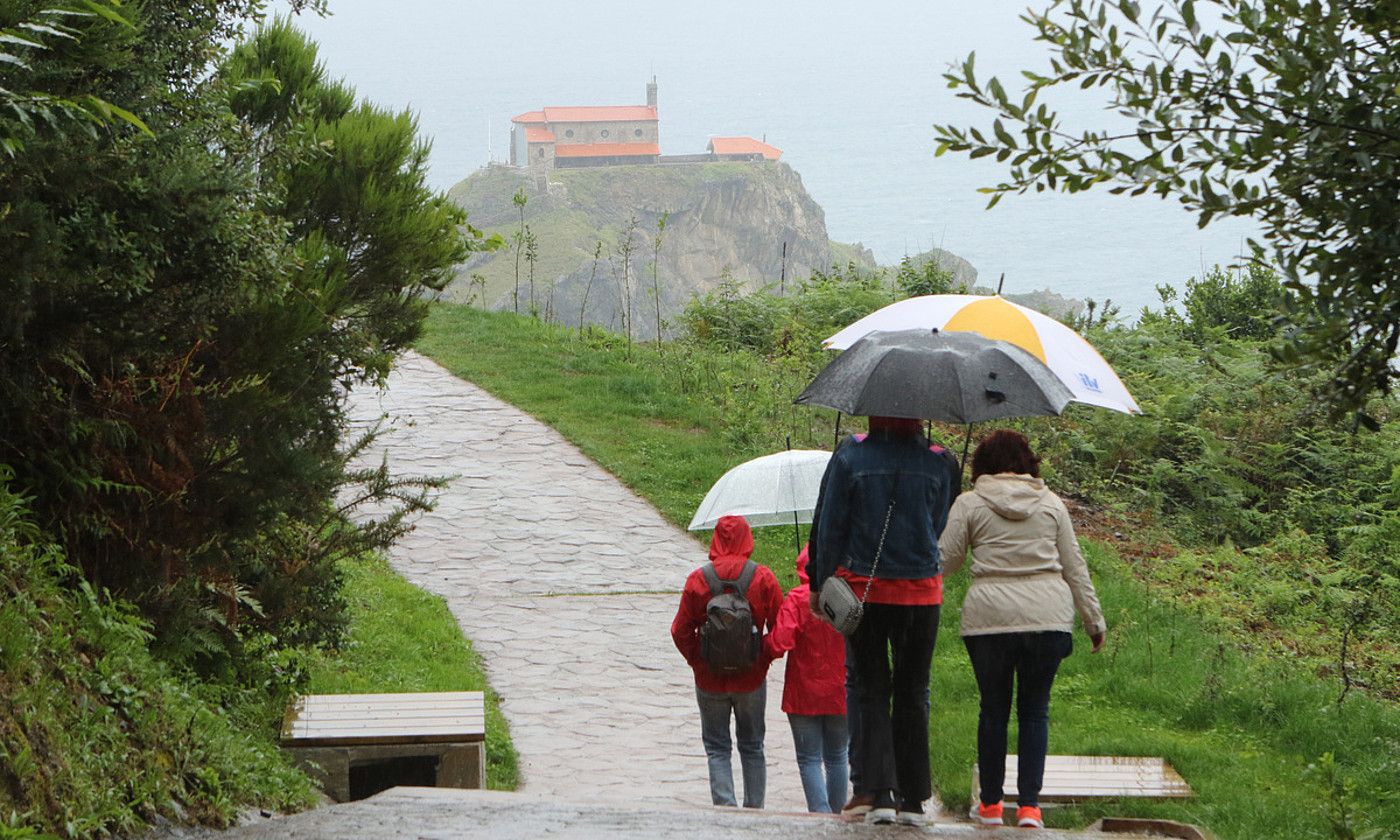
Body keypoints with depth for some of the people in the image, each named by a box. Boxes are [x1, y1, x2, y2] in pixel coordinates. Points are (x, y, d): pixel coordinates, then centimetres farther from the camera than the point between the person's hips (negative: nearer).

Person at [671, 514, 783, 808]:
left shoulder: (697, 579, -9)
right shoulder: (763, 578, -8)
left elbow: (681, 631, -5)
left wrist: (697, 661, 10)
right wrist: (764, 660, 9)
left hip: (710, 679, -1)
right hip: (752, 678, 1)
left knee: (717, 748, 8)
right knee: (752, 747, 15)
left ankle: (725, 805, -6)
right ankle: (754, 809, 16)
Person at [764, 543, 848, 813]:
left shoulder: (797, 599, -15)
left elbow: (779, 643, -22)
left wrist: (764, 642, -1)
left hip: (804, 694, -3)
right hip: (842, 693, 3)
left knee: (810, 760, 4)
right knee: (836, 758, 17)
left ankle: (821, 814, -10)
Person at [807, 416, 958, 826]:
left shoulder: (849, 458, -7)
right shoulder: (937, 465, -4)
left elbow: (828, 527, -4)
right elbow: (941, 529, 6)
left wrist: (820, 583, 5)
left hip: (864, 588, -1)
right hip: (921, 592, 1)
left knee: (871, 691, 7)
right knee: (913, 693, 13)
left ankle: (881, 793, -7)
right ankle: (913, 798, 14)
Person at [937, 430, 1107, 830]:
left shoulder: (969, 503, 4)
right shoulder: (1051, 503, 12)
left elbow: (945, 560, 3)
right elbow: (1074, 566, 12)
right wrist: (1094, 618, 17)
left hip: (989, 616, -1)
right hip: (1048, 616, 1)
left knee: (993, 709, 10)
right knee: (1035, 710, 7)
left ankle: (990, 804, 16)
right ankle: (1029, 805, 0)